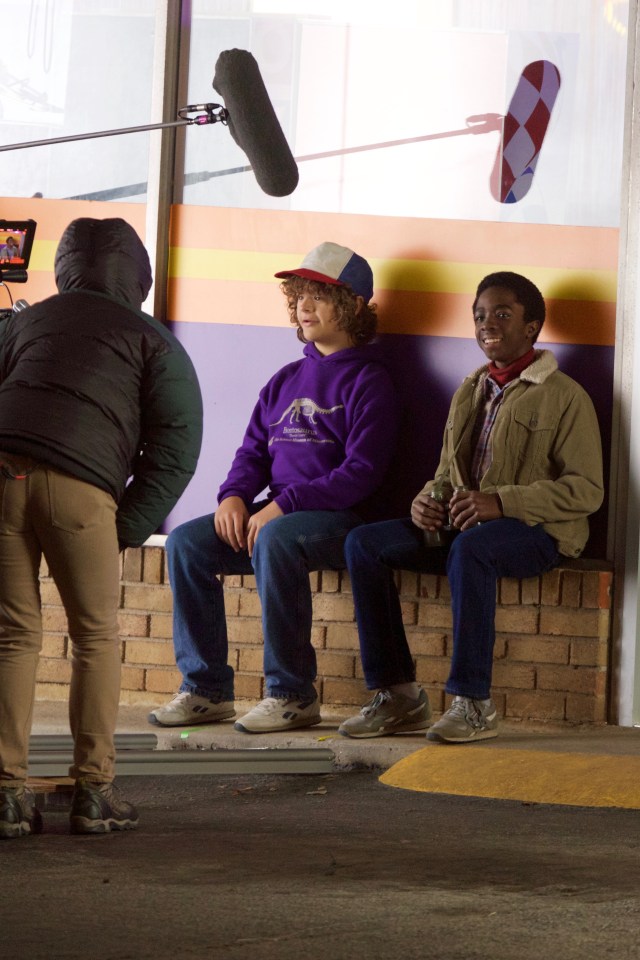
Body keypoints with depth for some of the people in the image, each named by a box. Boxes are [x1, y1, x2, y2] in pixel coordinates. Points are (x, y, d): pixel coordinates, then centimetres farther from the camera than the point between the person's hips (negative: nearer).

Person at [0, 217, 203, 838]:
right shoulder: (155, 344, 16)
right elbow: (177, 443, 7)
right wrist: (129, 528, 7)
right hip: (78, 484, -3)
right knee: (96, 637, 10)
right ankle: (93, 792, 8)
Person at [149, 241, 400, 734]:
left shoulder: (368, 380, -3)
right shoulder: (287, 380, 20)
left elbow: (362, 471, -14)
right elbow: (254, 450, 19)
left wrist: (285, 504, -20)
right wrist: (234, 496, -4)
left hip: (341, 518, -7)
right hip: (276, 513, 7)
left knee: (275, 540, -38)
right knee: (186, 541, -14)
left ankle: (293, 695, -28)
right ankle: (205, 689, -10)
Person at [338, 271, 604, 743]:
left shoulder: (564, 396, -4)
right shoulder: (470, 392, 19)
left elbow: (586, 490, -12)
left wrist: (503, 502, -24)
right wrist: (428, 500, -3)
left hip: (537, 531, -7)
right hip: (460, 525, 7)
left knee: (470, 548, -40)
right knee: (364, 543, -13)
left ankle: (474, 703, -33)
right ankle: (398, 693, -14)